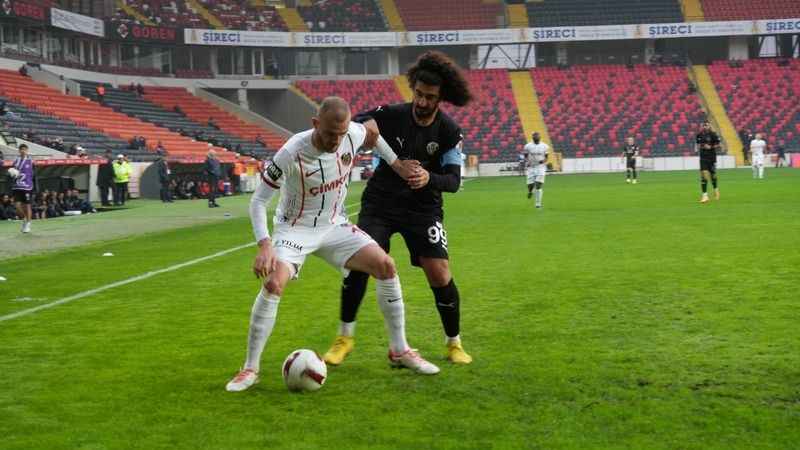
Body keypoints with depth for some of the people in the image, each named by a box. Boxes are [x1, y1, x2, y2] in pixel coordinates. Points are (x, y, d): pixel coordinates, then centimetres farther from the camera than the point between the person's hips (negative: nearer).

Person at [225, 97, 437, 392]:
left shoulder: (353, 135, -16)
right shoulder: (291, 154, -29)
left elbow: (373, 135, 12)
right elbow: (258, 201, -21)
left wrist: (399, 165, 13)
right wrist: (265, 246, -33)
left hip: (334, 225, 5)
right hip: (295, 228, -5)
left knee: (385, 266, -8)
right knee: (273, 284, -28)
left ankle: (399, 351, 8)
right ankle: (250, 369, -14)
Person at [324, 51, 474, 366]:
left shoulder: (448, 132, -10)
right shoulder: (391, 115, -11)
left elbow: (453, 181, -11)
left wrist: (429, 178, -33)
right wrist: (362, 128, -31)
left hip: (423, 208, 0)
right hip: (380, 203, 0)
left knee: (439, 274, -10)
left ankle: (454, 343, 13)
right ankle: (344, 338, 2)